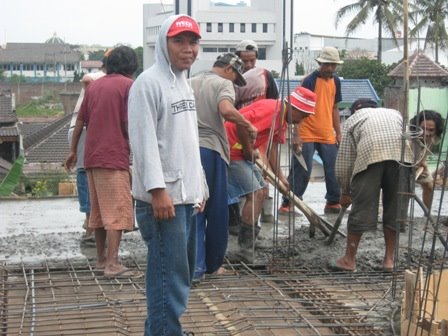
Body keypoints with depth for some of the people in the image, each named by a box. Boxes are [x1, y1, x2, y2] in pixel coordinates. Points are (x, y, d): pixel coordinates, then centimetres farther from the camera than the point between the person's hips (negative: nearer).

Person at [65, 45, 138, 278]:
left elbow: (80, 121, 16)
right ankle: (112, 264, -12)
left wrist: (73, 151, 23)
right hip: (115, 156, -7)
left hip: (92, 156, 7)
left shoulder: (94, 86, 13)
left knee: (98, 210, 14)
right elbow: (129, 125, -12)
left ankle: (101, 259, 22)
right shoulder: (128, 85, -5)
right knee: (118, 211, -6)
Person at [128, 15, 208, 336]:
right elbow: (144, 140, -18)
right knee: (169, 275, -9)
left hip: (187, 196, 9)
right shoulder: (148, 83, -11)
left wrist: (200, 188, 20)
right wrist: (158, 189, -23)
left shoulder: (186, 84, 18)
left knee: (182, 273, 15)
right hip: (163, 197, -9)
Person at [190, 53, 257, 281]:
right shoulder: (223, 84, -3)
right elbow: (226, 110, -23)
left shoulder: (191, 83, 17)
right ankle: (212, 264, 18)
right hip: (210, 150, -5)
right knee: (216, 212, 9)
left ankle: (195, 267, 4)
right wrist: (248, 125, -11)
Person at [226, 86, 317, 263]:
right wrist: (248, 151, -19)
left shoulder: (282, 118, 12)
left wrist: (280, 176, 9)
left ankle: (247, 242, 23)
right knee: (256, 193, -13)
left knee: (261, 191, 16)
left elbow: (272, 148, 15)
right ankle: (245, 248, -11)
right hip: (232, 149, -11)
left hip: (243, 153, 11)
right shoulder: (271, 109, -21)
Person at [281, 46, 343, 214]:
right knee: (301, 171, -4)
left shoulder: (335, 81, 9)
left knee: (334, 170, 7)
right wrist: (296, 135, -18)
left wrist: (338, 133, 16)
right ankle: (287, 203, 5)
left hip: (328, 136, 6)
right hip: (307, 135, -6)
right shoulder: (310, 81, -11)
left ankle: (333, 202, 21)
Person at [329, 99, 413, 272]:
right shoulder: (395, 113, 40)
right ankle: (389, 259, 18)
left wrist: (345, 191, 32)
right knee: (395, 207, 12)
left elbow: (344, 161, 24)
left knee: (362, 208, 4)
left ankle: (349, 259, 13)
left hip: (369, 154, -2)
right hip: (402, 154, 2)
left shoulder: (352, 119, 31)